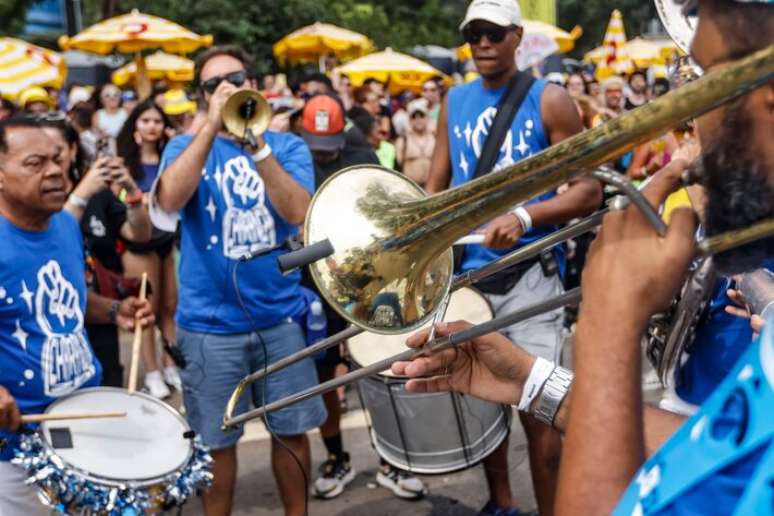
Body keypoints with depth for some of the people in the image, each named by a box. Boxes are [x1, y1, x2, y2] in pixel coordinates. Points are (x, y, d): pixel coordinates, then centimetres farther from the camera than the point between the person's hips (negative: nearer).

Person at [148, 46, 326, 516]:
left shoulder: (288, 145, 5)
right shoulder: (186, 145, 4)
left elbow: (299, 212, -14)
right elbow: (168, 201, -17)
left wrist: (256, 144, -22)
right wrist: (213, 125, -19)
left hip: (281, 315, 1)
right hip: (210, 322, -1)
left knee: (292, 432, 10)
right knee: (217, 441, 7)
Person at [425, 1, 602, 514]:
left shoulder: (550, 101, -4)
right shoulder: (454, 102, 10)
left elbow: (589, 190, -7)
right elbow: (437, 187, 10)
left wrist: (524, 217, -21)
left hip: (528, 274, -4)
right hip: (468, 271, 5)